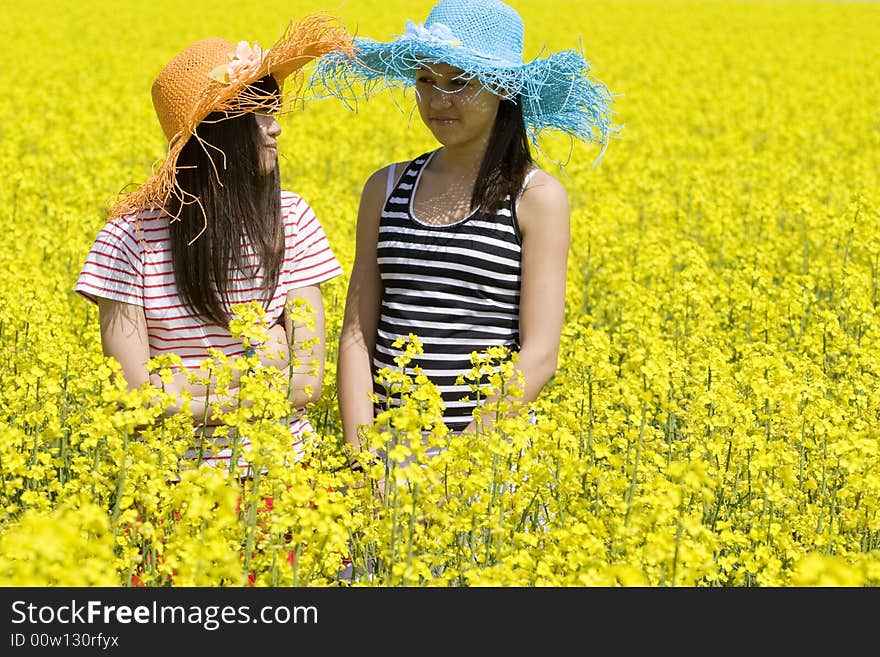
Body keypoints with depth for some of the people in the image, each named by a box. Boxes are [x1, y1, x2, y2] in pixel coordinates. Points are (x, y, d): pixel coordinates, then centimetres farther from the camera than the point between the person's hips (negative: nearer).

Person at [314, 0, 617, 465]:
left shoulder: (537, 196, -3)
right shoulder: (386, 188, 7)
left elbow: (540, 355, -8)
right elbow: (357, 335, 6)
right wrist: (362, 454, -7)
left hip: (490, 440, -3)